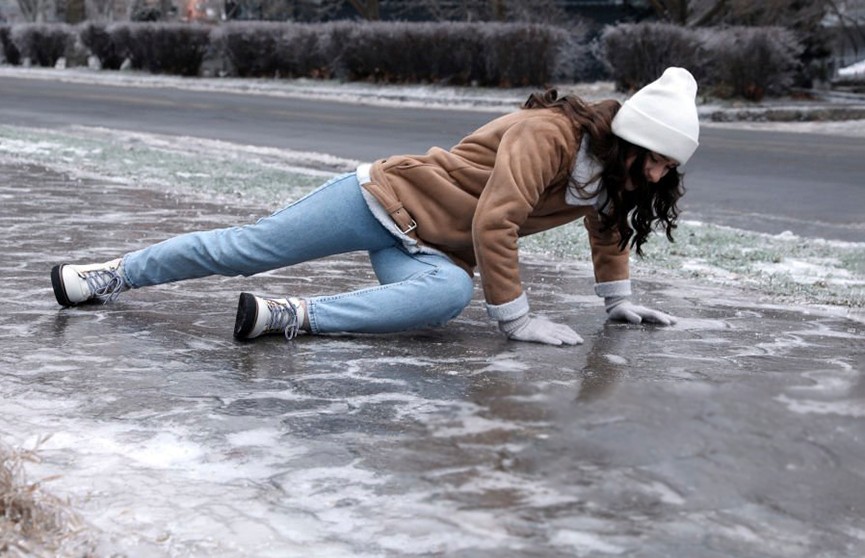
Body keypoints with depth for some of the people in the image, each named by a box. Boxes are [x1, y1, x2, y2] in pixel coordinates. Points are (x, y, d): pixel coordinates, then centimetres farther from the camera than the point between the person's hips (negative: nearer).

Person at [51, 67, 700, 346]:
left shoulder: (612, 174, 2)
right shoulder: (549, 134, -24)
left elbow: (607, 228, 24)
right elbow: (493, 222, -29)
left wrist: (619, 302, 24)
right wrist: (516, 317, -24)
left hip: (428, 250, 6)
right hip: (386, 195, -6)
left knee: (449, 293, -30)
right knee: (247, 247, -3)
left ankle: (288, 315, -27)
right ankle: (114, 275, 13)